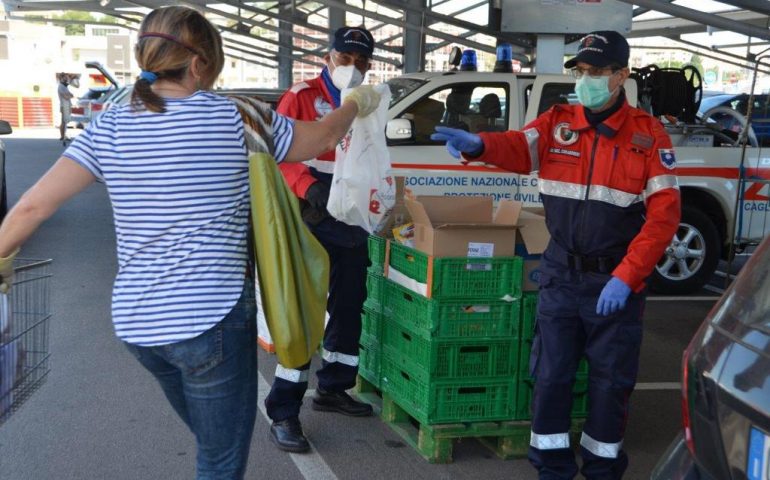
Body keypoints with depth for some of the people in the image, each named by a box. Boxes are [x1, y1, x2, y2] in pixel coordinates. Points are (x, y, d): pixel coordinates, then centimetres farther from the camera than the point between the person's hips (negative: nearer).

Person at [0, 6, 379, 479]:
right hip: (212, 317, -5)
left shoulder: (110, 129, 0)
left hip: (136, 322, 5)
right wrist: (358, 102, 25)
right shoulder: (233, 120, -8)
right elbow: (323, 137, 6)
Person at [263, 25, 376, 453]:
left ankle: (332, 389, 31)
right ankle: (284, 413, -4)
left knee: (350, 307, 14)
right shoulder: (301, 98, -6)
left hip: (352, 225, 7)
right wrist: (310, 188, -30)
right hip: (311, 222, -7)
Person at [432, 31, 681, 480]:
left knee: (611, 379, 9)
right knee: (551, 373, 8)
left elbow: (664, 214, -9)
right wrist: (477, 144, -41)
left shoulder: (648, 134, -5)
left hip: (617, 280, -2)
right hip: (561, 275, 2)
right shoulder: (557, 122, 2)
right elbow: (519, 147, -18)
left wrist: (625, 277, -17)